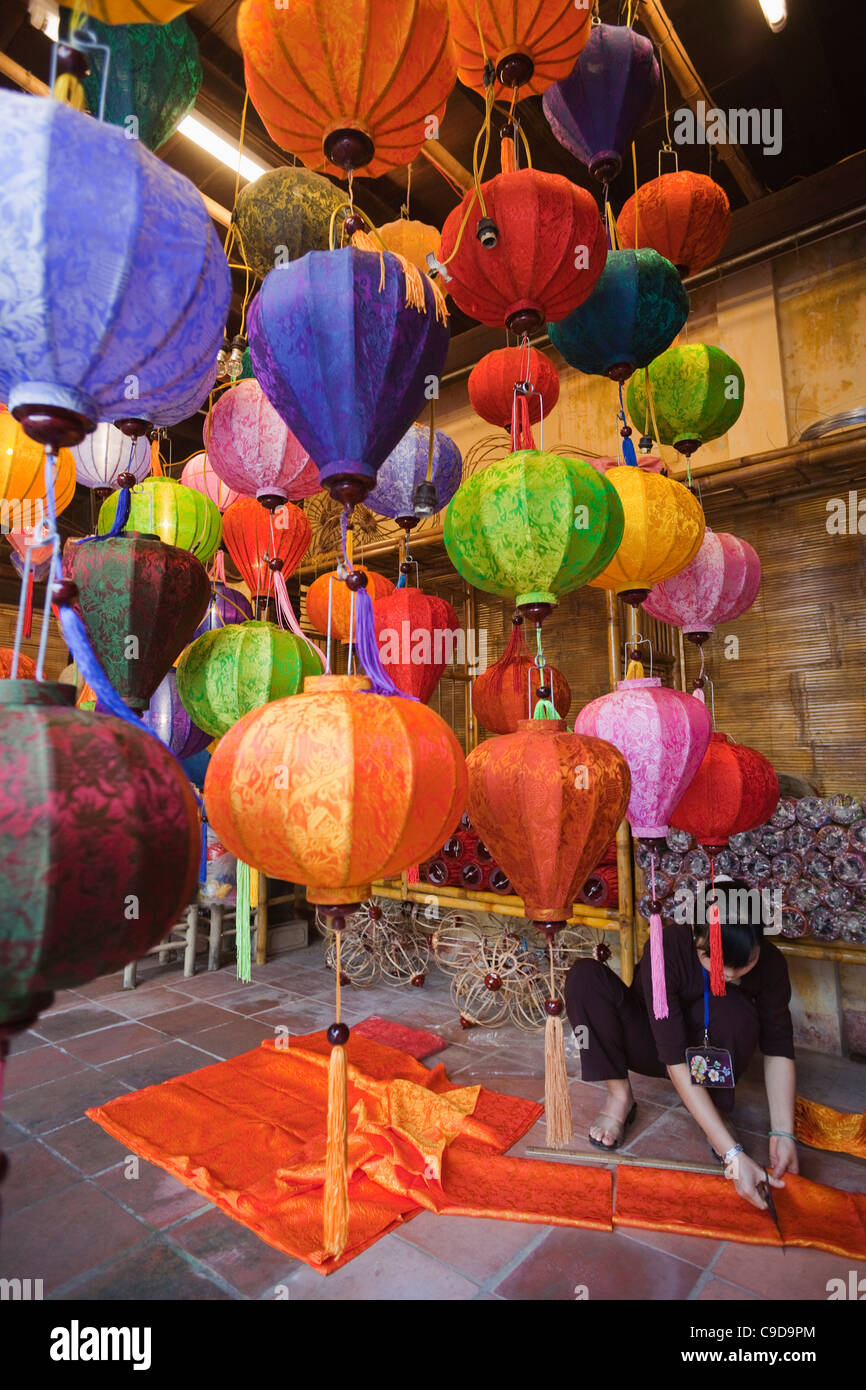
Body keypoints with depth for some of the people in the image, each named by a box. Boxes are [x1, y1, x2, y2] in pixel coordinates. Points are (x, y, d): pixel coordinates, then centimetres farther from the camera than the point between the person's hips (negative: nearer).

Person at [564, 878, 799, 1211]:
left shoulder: (770, 962, -23)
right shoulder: (665, 950, -35)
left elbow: (778, 1049, -15)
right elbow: (675, 1060, -36)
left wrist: (783, 1134, -26)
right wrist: (733, 1153, -38)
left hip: (711, 1053, 2)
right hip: (651, 1044, -1)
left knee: (732, 1009, -35)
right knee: (585, 976, -31)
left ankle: (719, 1109, -9)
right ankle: (620, 1096, -15)